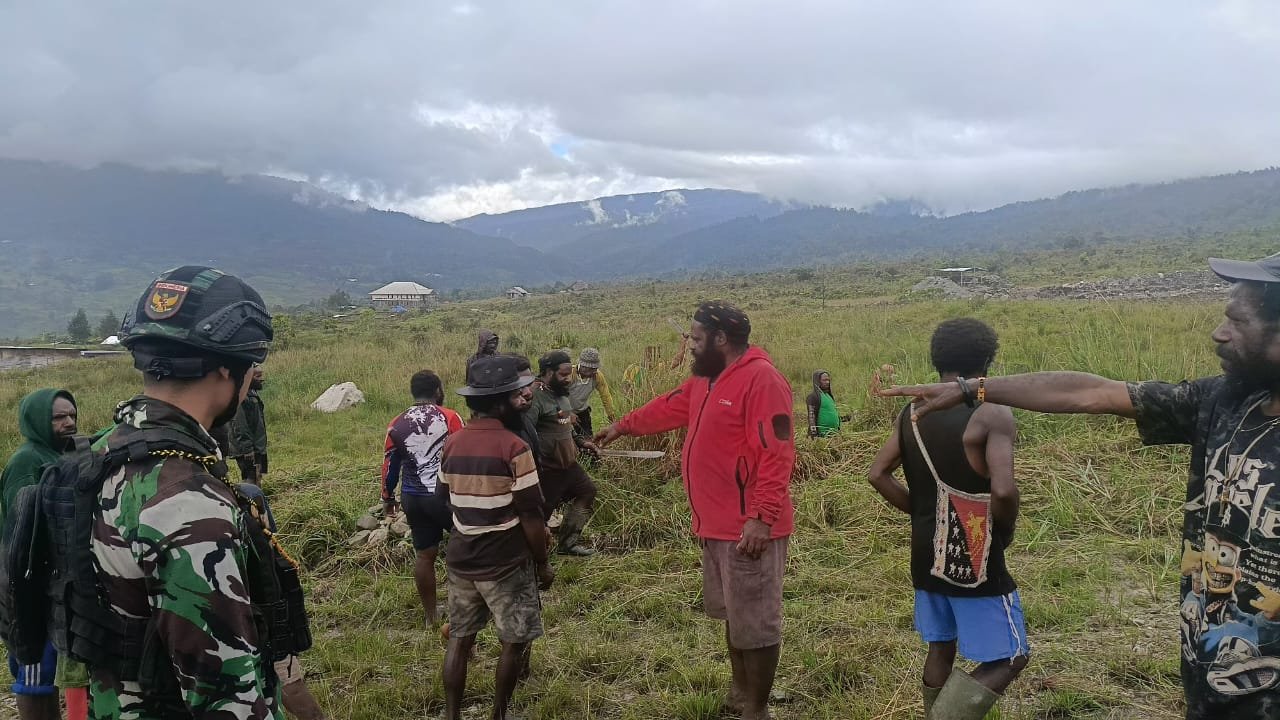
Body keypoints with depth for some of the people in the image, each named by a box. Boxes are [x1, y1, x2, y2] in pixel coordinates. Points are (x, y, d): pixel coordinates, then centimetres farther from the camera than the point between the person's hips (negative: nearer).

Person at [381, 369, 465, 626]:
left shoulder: (396, 425, 4)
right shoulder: (450, 418, -8)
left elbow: (390, 466, 8)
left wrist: (387, 499, 20)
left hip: (413, 499, 4)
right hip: (446, 495, -4)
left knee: (424, 555, 13)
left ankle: (431, 615, 22)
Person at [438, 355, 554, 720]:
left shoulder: (452, 443, 1)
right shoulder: (514, 447, -19)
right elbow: (531, 517, -16)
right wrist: (542, 564, -4)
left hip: (461, 560, 6)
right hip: (506, 564, -6)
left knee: (459, 639, 15)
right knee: (514, 641, 11)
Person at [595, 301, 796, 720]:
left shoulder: (761, 380, -19)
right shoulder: (708, 380, 12)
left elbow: (776, 456, -25)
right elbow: (669, 408, 28)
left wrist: (760, 518, -29)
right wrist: (623, 426, 36)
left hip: (749, 528, -10)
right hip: (719, 525, 10)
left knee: (756, 622, 2)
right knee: (733, 614, 22)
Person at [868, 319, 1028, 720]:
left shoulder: (912, 413, 3)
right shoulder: (993, 415, -16)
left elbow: (878, 475, 4)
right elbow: (1003, 491, -27)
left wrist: (921, 513, 11)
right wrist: (1006, 532, -8)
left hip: (927, 556, 7)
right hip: (976, 561, -6)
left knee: (941, 648, 21)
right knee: (1008, 659, 6)